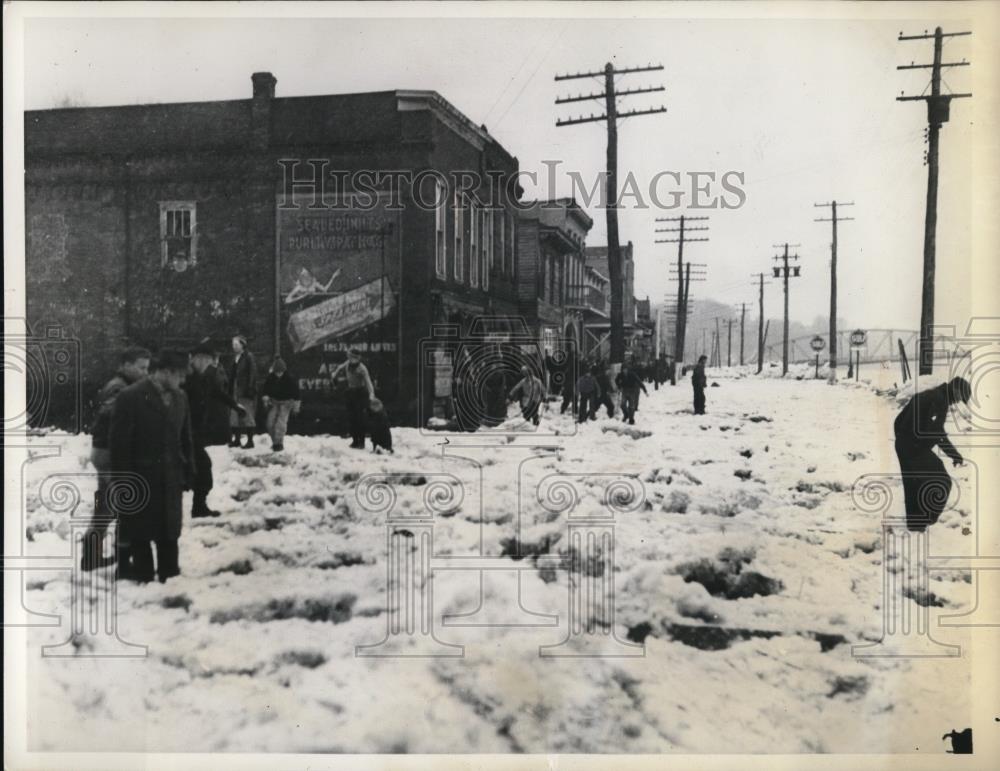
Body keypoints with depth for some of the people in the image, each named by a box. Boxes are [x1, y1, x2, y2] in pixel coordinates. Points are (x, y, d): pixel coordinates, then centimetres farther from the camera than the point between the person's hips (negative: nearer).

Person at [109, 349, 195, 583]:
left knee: (169, 534, 11)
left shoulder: (180, 397, 6)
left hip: (171, 480, 5)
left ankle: (169, 576, 22)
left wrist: (188, 472, 7)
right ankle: (143, 576, 16)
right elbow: (119, 443, -12)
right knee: (140, 534, 6)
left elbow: (186, 439, 12)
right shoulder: (130, 397, -11)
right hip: (140, 481, -5)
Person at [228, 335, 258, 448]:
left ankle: (250, 441, 2)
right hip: (235, 391, 8)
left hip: (246, 392, -7)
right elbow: (231, 375, 17)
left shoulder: (248, 356, -8)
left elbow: (253, 374, -12)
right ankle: (236, 439, 18)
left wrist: (250, 389, -18)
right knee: (235, 416, 10)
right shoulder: (234, 357, 13)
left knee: (247, 416, -3)